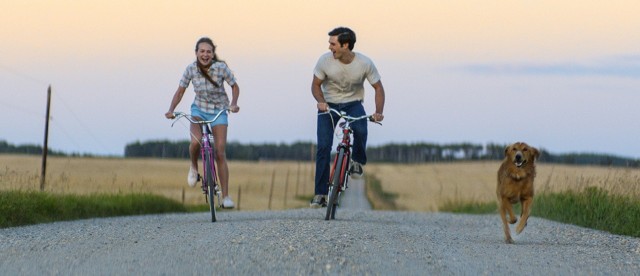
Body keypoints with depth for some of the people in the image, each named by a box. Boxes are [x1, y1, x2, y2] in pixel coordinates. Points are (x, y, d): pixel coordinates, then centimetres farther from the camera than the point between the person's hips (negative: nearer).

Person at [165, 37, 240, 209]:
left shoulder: (221, 68, -16)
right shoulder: (191, 69, -12)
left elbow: (234, 87, -3)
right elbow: (180, 92, -2)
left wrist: (233, 104, -20)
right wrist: (171, 110, -16)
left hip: (219, 112, -1)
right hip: (199, 109, 1)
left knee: (220, 153, -8)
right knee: (195, 142, -29)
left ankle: (225, 196, -3)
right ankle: (194, 167, 5)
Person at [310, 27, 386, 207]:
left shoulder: (365, 63, -15)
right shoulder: (325, 61, -15)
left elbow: (378, 87, -5)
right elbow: (316, 85, -4)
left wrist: (378, 112, -20)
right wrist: (321, 102, -25)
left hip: (353, 104, 0)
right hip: (328, 105, 0)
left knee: (360, 130, -34)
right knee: (323, 146, -14)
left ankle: (357, 162, -2)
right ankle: (320, 194, -9)